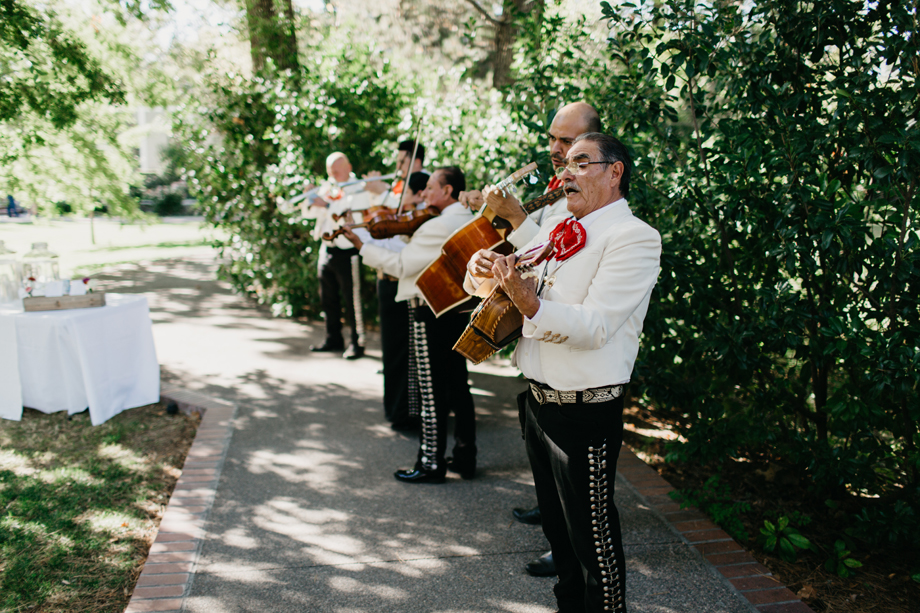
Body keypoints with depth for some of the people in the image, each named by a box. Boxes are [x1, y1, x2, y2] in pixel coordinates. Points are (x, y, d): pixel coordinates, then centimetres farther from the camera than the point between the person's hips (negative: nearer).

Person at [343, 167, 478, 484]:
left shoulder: (439, 226, -19)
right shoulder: (469, 222, 11)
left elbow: (401, 265, -16)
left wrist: (363, 245, -7)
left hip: (432, 312, -9)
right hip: (457, 310, 10)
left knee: (432, 392, -1)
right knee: (457, 386, 15)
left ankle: (431, 464, 8)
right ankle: (465, 457, 24)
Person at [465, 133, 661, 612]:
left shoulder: (634, 237, -14)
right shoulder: (556, 229, 10)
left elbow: (594, 326, -24)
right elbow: (505, 281, 17)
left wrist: (527, 299, -34)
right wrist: (485, 271, -6)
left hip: (585, 412, -8)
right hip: (539, 401, 8)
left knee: (593, 537, 5)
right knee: (557, 528, 24)